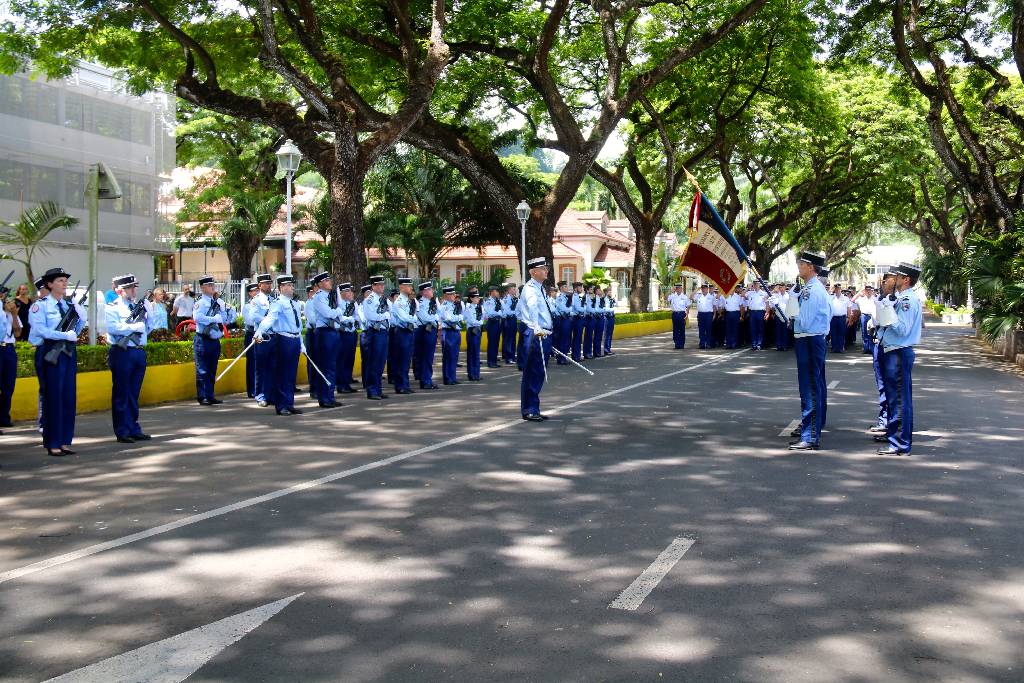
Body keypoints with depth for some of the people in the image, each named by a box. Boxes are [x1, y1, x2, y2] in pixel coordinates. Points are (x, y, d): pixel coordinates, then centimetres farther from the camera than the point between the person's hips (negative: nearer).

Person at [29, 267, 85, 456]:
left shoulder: (70, 304, 13)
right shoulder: (40, 305, -5)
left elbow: (76, 331, 11)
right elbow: (40, 330, -17)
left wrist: (81, 318, -6)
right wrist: (65, 335, -20)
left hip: (69, 352, 6)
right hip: (50, 353, -6)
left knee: (69, 397, 7)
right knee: (52, 397, -3)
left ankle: (65, 441, 15)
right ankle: (52, 444, 4)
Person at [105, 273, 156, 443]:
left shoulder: (140, 305, 15)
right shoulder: (112, 307, -3)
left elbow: (150, 328, 14)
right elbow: (113, 328, -18)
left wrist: (148, 311, 1)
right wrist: (134, 327, -14)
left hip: (139, 352, 6)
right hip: (122, 353, -6)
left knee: (134, 393, 12)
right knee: (121, 394, 1)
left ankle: (134, 429, 19)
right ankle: (122, 432, 6)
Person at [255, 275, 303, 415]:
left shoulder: (295, 304, 17)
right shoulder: (278, 303, -8)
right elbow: (270, 318, -24)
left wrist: (301, 343, 22)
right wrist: (259, 332, -39)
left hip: (295, 340, 7)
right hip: (283, 339, -7)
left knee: (291, 374, 12)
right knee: (281, 374, -1)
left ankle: (289, 404, 19)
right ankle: (281, 406, 5)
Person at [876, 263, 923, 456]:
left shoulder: (909, 300, -17)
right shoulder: (902, 298, 13)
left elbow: (903, 329, -23)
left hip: (899, 354, -10)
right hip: (892, 351, 10)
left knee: (900, 398, -5)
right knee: (892, 396, 21)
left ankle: (901, 444, -1)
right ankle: (892, 432, 34)